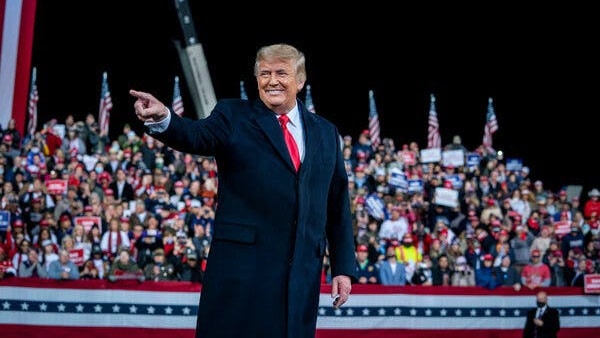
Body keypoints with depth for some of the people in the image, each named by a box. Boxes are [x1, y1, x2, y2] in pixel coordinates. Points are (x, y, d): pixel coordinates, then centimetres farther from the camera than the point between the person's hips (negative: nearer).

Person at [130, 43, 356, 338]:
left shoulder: (326, 133, 15)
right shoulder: (232, 116, 5)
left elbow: (338, 205, 14)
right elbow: (196, 136, -16)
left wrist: (344, 268, 9)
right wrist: (162, 119, -37)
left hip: (303, 272, 3)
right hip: (241, 264, -3)